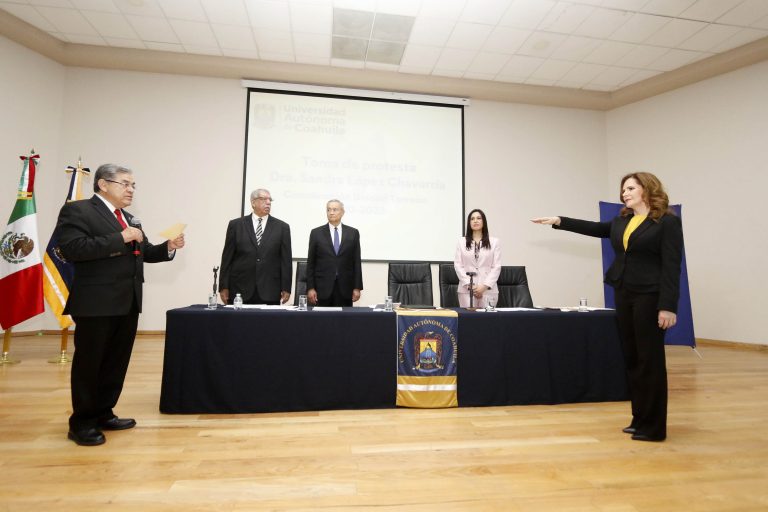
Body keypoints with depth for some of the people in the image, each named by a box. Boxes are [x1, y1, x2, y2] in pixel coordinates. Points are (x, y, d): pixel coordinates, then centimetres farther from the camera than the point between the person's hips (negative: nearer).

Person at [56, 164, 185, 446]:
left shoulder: (129, 219, 16)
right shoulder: (77, 210, -6)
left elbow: (145, 252, 17)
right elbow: (72, 248, -20)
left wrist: (169, 246, -2)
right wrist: (121, 238, -22)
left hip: (128, 302, 8)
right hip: (96, 302, -7)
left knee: (117, 361, 15)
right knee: (89, 362, 6)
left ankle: (103, 413, 30)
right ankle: (81, 422, 21)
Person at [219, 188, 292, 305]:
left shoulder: (282, 227, 6)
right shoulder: (236, 225, 7)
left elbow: (286, 260, 3)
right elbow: (227, 258, 6)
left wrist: (286, 288, -1)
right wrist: (224, 287, 2)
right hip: (240, 290, 0)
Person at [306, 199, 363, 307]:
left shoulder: (353, 233, 5)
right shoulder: (316, 233, 4)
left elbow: (357, 262, 4)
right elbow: (310, 263, 3)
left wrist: (357, 287, -1)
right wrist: (310, 288, -4)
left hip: (345, 288, 1)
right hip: (323, 287, 0)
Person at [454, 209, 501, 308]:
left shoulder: (494, 242, 8)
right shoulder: (461, 242, 9)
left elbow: (496, 267, 2)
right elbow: (458, 265, 2)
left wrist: (484, 286, -9)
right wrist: (469, 285, -8)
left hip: (488, 290, 0)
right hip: (466, 289, 0)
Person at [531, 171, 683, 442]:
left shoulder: (667, 222, -6)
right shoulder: (621, 222, 12)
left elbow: (672, 266, -12)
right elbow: (593, 228, 26)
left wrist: (668, 306, -17)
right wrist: (559, 221, 24)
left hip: (649, 297, -6)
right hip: (623, 294, 7)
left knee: (650, 360, 0)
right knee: (631, 358, 10)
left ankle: (653, 426, 12)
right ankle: (640, 418, 22)